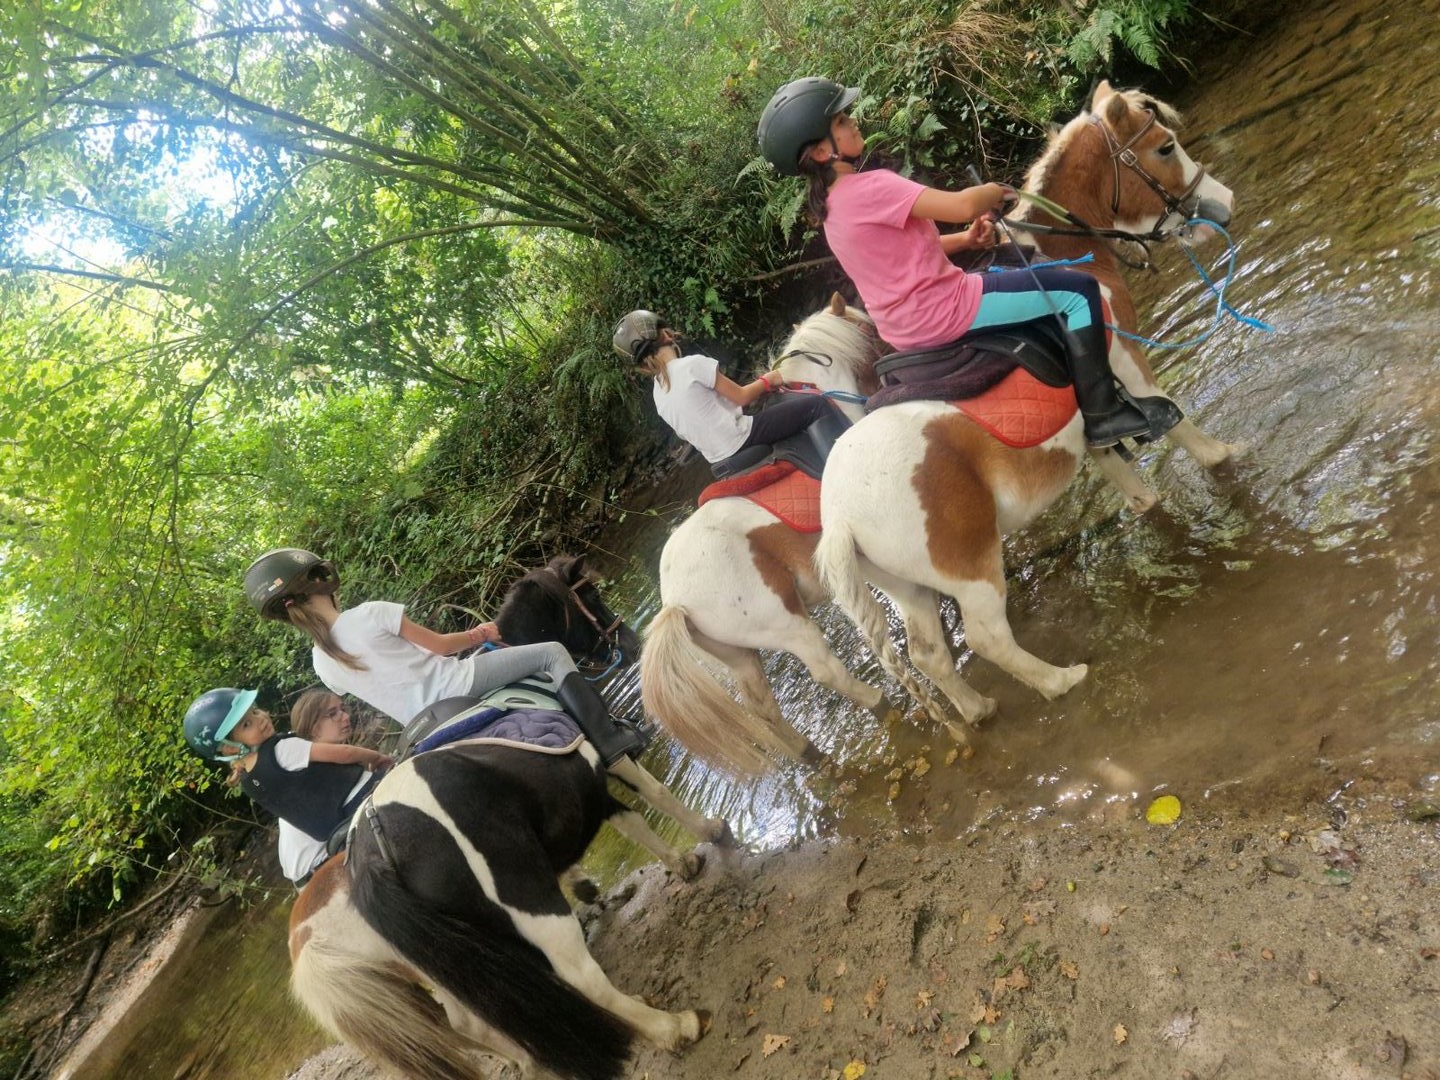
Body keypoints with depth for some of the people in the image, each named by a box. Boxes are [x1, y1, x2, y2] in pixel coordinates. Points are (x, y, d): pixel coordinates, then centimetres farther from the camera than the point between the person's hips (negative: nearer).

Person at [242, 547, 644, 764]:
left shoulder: (321, 661, 4)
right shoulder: (371, 614, -18)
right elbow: (439, 646, -10)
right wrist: (476, 634, 10)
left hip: (423, 721, 8)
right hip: (454, 685, -8)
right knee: (553, 653, -1)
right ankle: (608, 738, -4)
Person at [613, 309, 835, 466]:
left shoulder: (659, 394, 8)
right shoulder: (692, 364, -17)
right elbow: (740, 397, -9)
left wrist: (761, 388, 17)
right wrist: (766, 381, 10)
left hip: (719, 457, 9)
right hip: (741, 441, -9)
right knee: (816, 404, 0)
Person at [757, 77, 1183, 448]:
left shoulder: (832, 202, 8)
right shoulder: (869, 187, -23)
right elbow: (962, 205, -28)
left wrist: (967, 238, 6)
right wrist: (997, 192, -5)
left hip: (907, 322, 10)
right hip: (940, 312, -10)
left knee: (1028, 270, 30)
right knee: (1079, 290, -5)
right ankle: (1103, 414, 0)